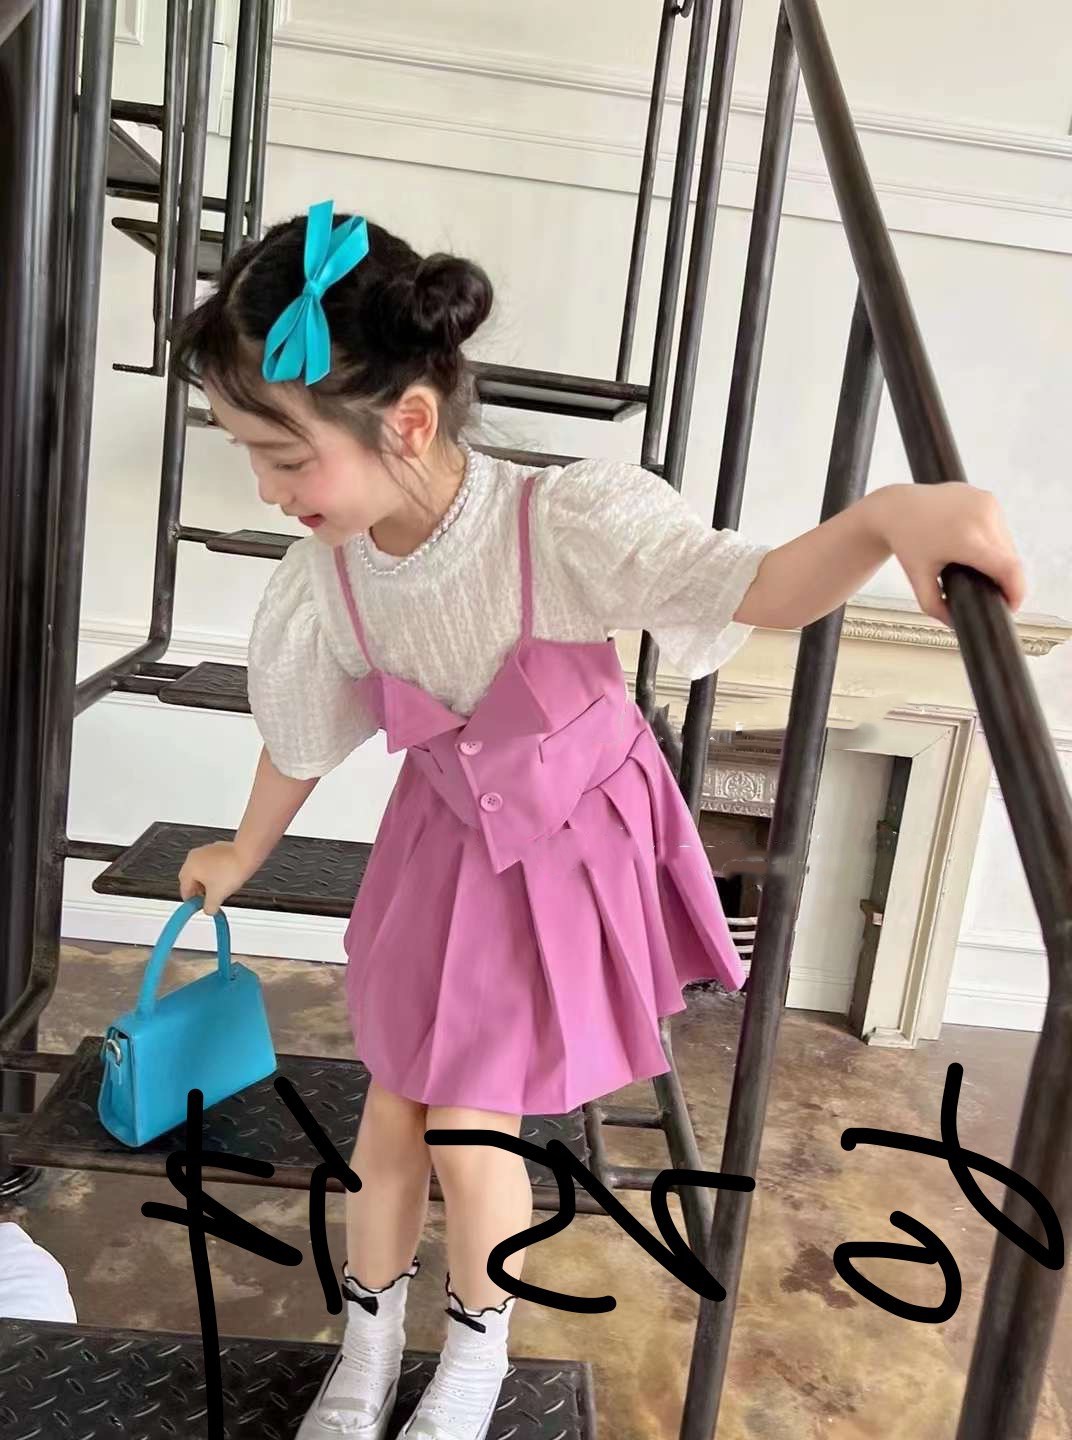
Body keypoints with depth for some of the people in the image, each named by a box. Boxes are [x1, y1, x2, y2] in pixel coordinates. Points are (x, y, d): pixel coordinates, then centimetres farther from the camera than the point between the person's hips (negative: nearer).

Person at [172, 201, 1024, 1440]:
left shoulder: (564, 524, -32)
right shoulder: (325, 577, -18)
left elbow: (762, 591, -36)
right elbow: (300, 735, 1)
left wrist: (889, 513, -58)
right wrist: (244, 855, 18)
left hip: (573, 849, -3)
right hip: (443, 846, 4)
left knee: (471, 1131, 4)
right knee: (391, 1111, 13)